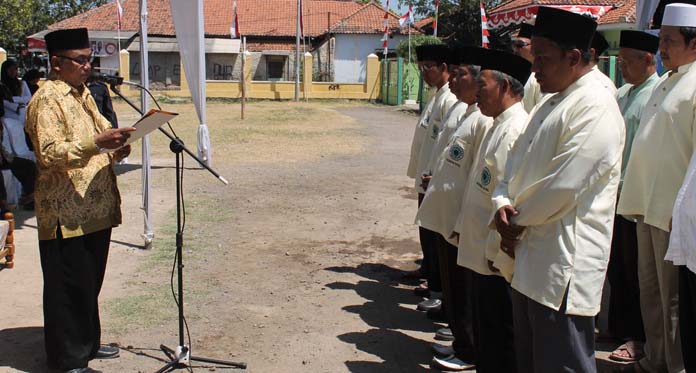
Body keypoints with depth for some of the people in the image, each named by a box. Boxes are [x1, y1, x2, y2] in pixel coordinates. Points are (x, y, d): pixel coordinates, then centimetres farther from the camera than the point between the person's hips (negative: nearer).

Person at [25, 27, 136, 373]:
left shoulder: (82, 93, 15)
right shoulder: (47, 99, -12)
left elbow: (99, 129, 27)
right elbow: (50, 153, -21)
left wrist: (115, 145, 4)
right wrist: (96, 143, -32)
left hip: (95, 208, 9)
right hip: (66, 212, -9)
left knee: (91, 282, 18)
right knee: (69, 286, 1)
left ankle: (88, 344, 32)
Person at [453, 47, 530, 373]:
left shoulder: (516, 130, -20)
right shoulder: (498, 126, 12)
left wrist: (496, 251, -19)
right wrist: (464, 226, 18)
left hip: (498, 260, -10)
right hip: (482, 252, 10)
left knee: (499, 340, 4)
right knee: (485, 334, 20)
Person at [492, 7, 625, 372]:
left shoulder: (595, 107, -16)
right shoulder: (550, 104, 16)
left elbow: (563, 186, -22)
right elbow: (515, 164, 17)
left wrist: (516, 221, -7)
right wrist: (502, 205, -3)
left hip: (563, 268, -10)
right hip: (529, 260, 10)